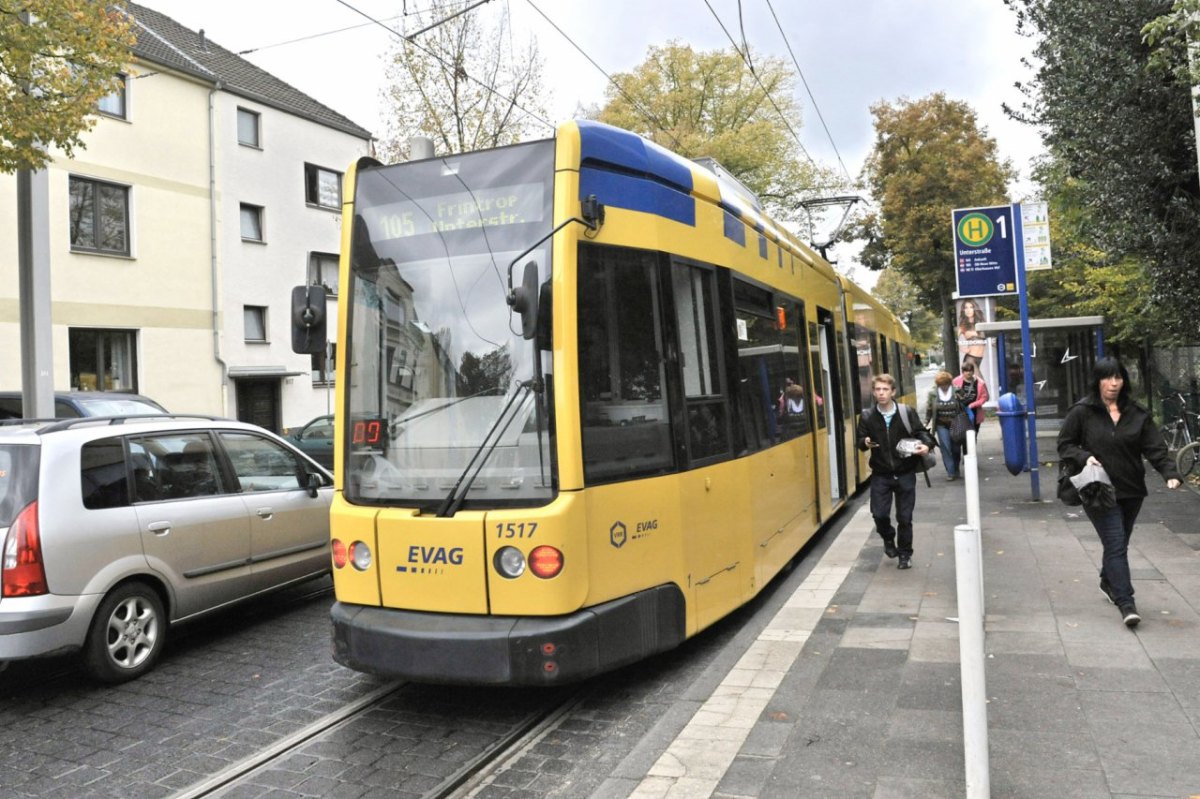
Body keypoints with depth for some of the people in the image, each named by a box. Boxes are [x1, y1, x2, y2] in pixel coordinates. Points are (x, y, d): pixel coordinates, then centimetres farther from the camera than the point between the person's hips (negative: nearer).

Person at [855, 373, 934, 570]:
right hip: (881, 475, 1)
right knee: (879, 513, -6)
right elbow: (860, 440, 3)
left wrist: (926, 445, -19)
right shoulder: (867, 416, -3)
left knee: (905, 517, 6)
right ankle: (888, 539, 28)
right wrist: (865, 443, -20)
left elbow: (920, 432, 2)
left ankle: (905, 554, 26)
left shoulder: (907, 412, -6)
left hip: (905, 474, 0)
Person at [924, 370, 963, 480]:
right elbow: (929, 409, 5)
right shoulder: (933, 393, -3)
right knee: (945, 448, -7)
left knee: (956, 448, 7)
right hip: (941, 425, 0)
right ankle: (950, 472, -3)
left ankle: (956, 470, 25)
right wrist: (926, 422, 4)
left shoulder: (956, 391, -8)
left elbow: (963, 408, -1)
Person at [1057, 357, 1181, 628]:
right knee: (1116, 545, -10)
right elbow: (1064, 444, 0)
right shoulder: (1082, 412, -6)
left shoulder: (1136, 413, 3)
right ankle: (1126, 603, -8)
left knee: (1118, 543, 19)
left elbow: (1155, 448, -1)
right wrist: (1085, 457, -18)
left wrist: (1170, 473, -15)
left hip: (1131, 491, 4)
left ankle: (1108, 583, 42)